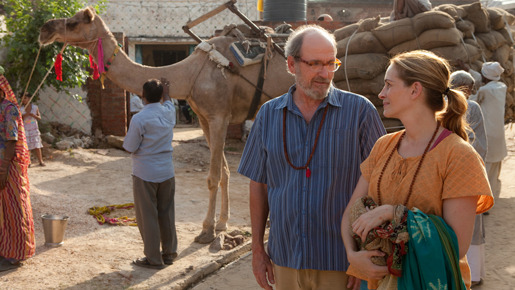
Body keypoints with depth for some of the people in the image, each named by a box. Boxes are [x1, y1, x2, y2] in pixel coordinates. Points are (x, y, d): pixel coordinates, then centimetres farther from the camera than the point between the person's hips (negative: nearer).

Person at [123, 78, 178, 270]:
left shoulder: (139, 119, -18)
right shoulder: (168, 112, 0)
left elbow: (129, 147, -12)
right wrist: (166, 94, 43)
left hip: (145, 175, -6)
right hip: (167, 172, 6)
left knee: (148, 216, 4)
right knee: (167, 214, 15)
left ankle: (153, 259, 10)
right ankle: (169, 253, 25)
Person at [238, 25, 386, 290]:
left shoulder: (360, 111, -6)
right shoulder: (269, 115, 3)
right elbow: (258, 184, 9)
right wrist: (258, 250, 8)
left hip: (339, 262, -3)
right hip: (285, 259, 3)